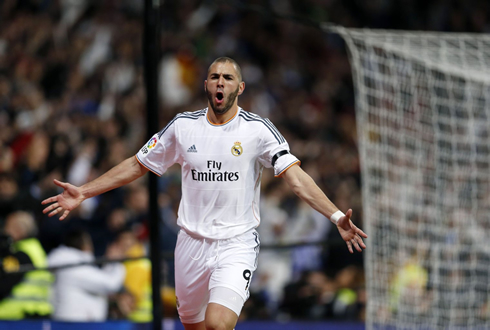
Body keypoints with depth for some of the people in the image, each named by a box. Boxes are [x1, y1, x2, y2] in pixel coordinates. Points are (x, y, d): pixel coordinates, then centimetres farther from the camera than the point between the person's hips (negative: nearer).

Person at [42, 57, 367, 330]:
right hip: (192, 242, 4)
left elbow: (296, 176, -12)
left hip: (237, 244, -4)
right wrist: (83, 193, 10)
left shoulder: (258, 129, -5)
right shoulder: (182, 126, 4)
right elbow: (136, 165, 14)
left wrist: (337, 216, -25)